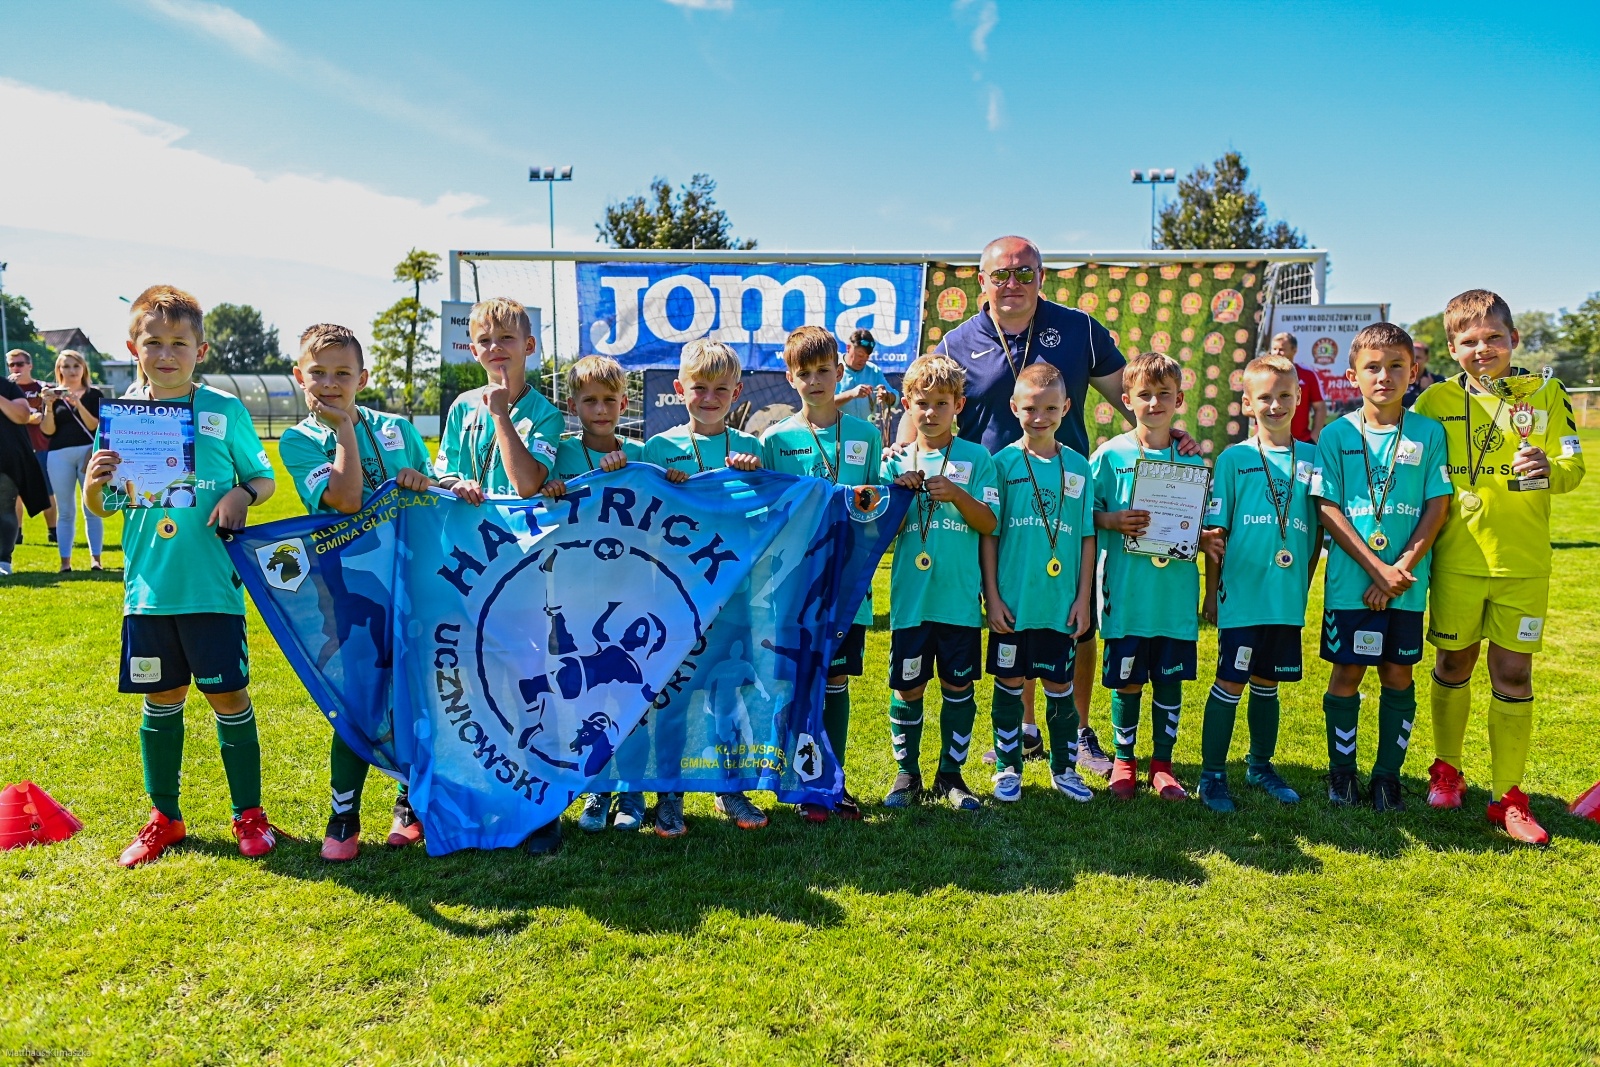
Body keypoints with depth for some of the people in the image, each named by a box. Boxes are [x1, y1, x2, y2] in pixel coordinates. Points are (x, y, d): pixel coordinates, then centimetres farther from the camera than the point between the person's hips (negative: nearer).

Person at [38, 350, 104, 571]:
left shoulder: (94, 395, 8)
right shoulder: (52, 395, 11)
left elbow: (96, 426, -3)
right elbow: (47, 431, 3)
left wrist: (78, 404, -14)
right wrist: (49, 406, -11)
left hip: (89, 453, -1)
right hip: (59, 456, 1)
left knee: (92, 509, -3)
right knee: (65, 511, 4)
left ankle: (95, 558, -1)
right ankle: (65, 561, 5)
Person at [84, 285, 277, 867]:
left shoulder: (224, 409, 0)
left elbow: (264, 478, 6)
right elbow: (103, 508, 10)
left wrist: (242, 495, -15)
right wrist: (94, 483, -11)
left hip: (213, 584, -3)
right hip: (149, 586, 3)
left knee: (228, 694, 3)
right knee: (161, 698, 12)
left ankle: (249, 814, 18)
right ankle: (164, 818, 27)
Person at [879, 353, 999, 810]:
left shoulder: (976, 457, 2)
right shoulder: (897, 461, 6)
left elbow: (989, 523, -4)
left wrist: (957, 494, -19)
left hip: (960, 598, 0)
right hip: (910, 597, 1)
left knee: (958, 687, 8)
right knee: (907, 689, 6)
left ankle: (951, 774, 24)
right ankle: (907, 773, 23)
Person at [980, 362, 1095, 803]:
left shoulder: (1077, 466, 4)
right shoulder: (1003, 462, -2)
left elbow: (1087, 536, 6)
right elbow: (988, 534, -1)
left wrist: (1084, 597, 2)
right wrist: (991, 596, -5)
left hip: (1061, 603, 2)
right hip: (1012, 601, -1)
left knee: (1060, 686, 10)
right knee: (1009, 683, 8)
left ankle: (1064, 768, 25)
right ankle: (1008, 768, 22)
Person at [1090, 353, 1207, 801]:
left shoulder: (1192, 459, 5)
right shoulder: (1110, 454, -2)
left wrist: (1200, 535, -9)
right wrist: (1114, 521, -17)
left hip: (1176, 593, 2)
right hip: (1127, 592, -2)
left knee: (1170, 679, 9)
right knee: (1127, 681, 6)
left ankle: (1162, 763, 25)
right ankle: (1124, 760, 24)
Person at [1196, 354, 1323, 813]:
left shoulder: (1312, 458, 5)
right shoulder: (1233, 459, -3)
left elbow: (1318, 530, 10)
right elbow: (1215, 531, -1)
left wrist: (1304, 584, 7)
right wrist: (1212, 591, -1)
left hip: (1288, 599, 3)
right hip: (1242, 596, -3)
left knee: (1267, 684, 15)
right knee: (1230, 684, 1)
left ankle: (1261, 765, 33)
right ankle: (1212, 774, 13)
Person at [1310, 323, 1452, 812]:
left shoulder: (1428, 433, 2)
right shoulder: (1337, 435, -2)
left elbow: (1438, 506, -1)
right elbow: (1328, 509, -6)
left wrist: (1402, 568, -12)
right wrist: (1377, 569, -12)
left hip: (1408, 582, 2)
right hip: (1351, 579, -1)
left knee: (1398, 676, 9)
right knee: (1347, 674, 5)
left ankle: (1388, 773, 22)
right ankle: (1342, 770, 21)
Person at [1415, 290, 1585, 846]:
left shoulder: (1547, 394, 1)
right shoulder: (1436, 400, -1)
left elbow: (1573, 465, -3)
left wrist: (1549, 469, -26)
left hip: (1523, 563, 0)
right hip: (1457, 559, 0)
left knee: (1513, 674, 3)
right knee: (1453, 663, 11)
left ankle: (1507, 795, 15)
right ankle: (1446, 769, 31)